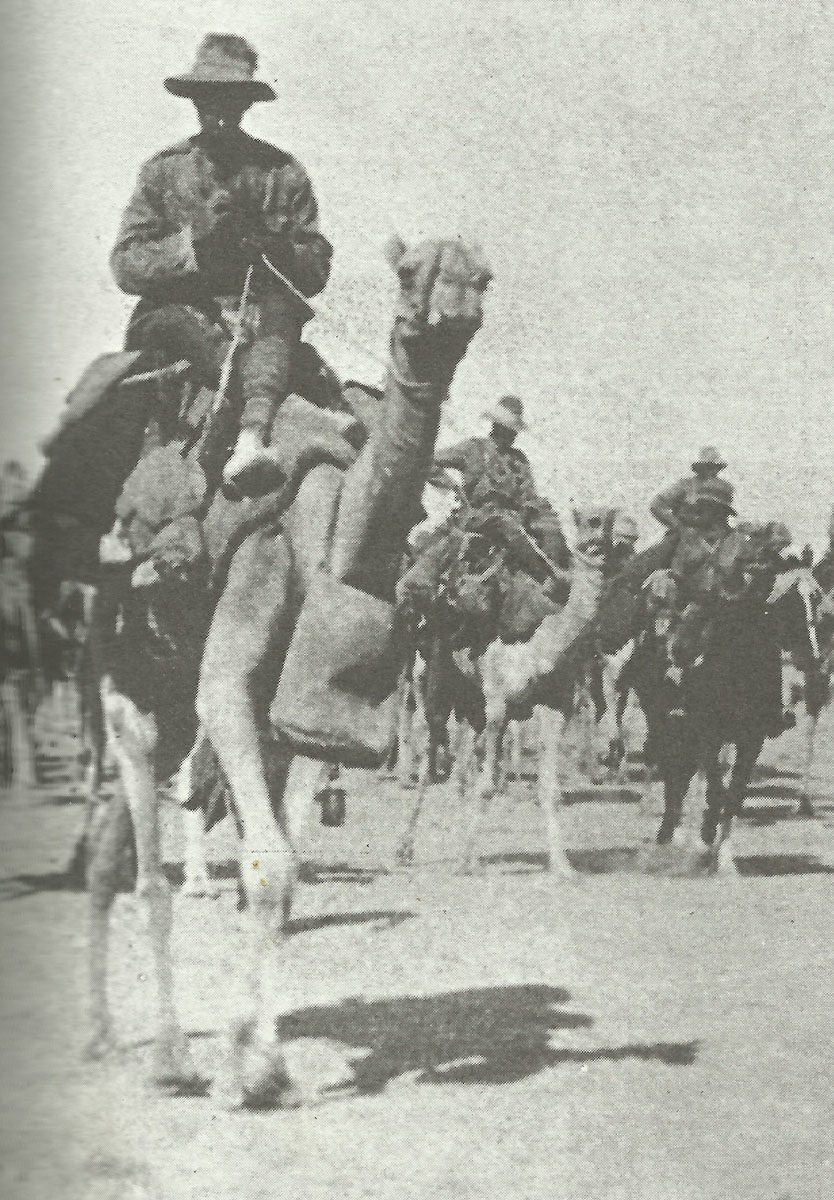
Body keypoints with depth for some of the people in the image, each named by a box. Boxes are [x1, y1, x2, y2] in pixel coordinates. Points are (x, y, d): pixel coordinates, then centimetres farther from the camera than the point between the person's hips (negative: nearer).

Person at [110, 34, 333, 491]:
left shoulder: (282, 173, 10)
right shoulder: (164, 171, 9)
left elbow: (315, 274, 7)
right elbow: (125, 268, 0)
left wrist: (276, 243, -14)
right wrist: (194, 239, -14)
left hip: (259, 311, 0)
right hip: (177, 309, 0)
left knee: (278, 312, -35)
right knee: (177, 318, -35)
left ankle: (251, 438, -58)